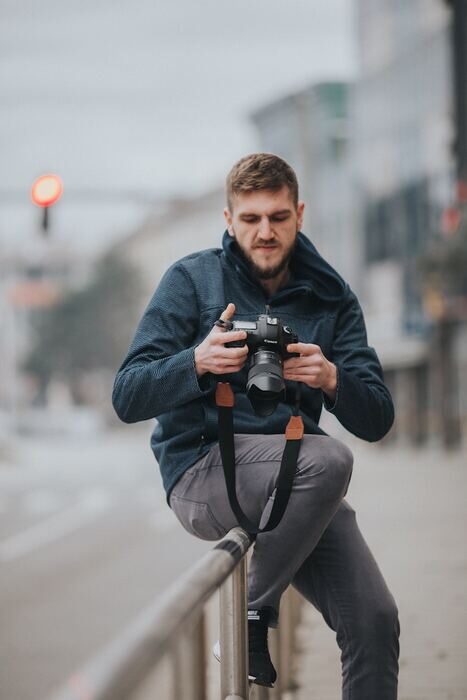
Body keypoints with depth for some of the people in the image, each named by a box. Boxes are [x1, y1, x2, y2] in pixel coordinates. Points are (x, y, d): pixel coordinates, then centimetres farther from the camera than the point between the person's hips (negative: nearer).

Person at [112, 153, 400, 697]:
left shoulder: (331, 298, 10)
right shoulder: (192, 279, 1)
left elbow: (376, 421, 3)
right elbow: (127, 399, -5)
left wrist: (331, 380, -19)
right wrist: (197, 362, -24)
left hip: (296, 487, 4)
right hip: (202, 473, -3)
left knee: (375, 621, -19)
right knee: (327, 459, -33)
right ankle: (251, 614, -13)